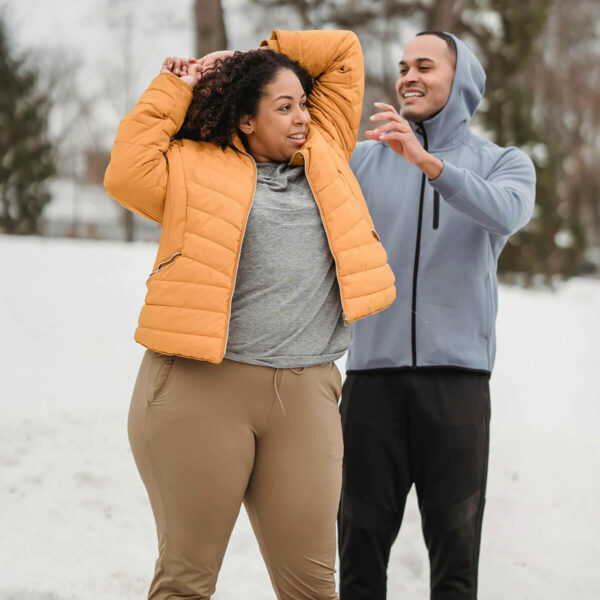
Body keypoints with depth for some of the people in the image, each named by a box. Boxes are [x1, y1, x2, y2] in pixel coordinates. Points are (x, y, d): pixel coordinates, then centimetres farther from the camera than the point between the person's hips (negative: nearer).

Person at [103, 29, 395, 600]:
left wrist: (258, 56, 18)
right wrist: (175, 86, 4)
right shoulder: (195, 168, 8)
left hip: (305, 393, 3)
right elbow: (128, 169, -7)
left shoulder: (323, 152, 18)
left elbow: (343, 52, 23)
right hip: (199, 387, -3)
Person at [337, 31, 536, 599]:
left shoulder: (504, 163, 9)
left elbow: (504, 212, -14)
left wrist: (429, 162, -29)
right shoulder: (364, 158, 14)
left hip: (456, 374, -1)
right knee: (361, 539, 2)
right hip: (373, 370, 2)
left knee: (455, 542, -2)